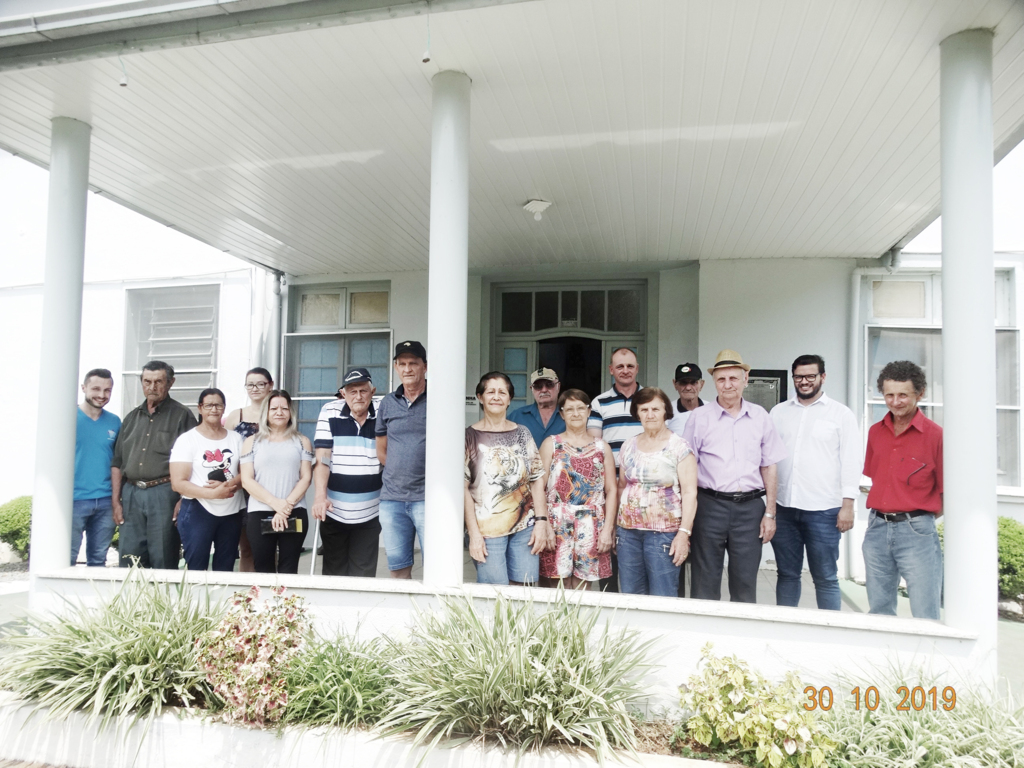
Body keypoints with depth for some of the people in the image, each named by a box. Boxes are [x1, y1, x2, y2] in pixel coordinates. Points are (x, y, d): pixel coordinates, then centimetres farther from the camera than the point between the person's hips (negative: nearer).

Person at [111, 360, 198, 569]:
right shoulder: (132, 417, 18)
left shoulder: (182, 415, 1)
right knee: (128, 562, 7)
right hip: (131, 494, 5)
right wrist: (115, 501, 11)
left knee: (163, 562, -2)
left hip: (164, 493, -5)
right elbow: (117, 462, 18)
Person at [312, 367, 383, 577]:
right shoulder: (330, 413, -3)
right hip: (334, 511, 0)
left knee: (364, 574, 7)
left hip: (369, 513, 0)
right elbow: (322, 457, -7)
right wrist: (320, 496, -20)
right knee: (334, 572, 14)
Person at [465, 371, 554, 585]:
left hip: (525, 527, 3)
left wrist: (541, 521, 0)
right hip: (487, 530, -3)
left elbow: (537, 479, 9)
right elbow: (463, 488, -3)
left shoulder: (522, 434, 10)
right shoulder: (470, 436, 1)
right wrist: (474, 534, -8)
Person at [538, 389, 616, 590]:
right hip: (557, 526, -1)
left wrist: (608, 528, -2)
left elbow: (611, 490, 7)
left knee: (582, 587, 5)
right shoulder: (551, 444, 6)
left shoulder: (602, 447, 11)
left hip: (591, 529, 1)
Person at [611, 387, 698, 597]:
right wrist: (614, 526, 14)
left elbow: (690, 493, -8)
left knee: (663, 599, -2)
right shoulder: (628, 446, 10)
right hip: (628, 530, 5)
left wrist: (684, 532, -15)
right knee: (630, 595, 8)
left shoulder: (679, 447, -4)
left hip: (664, 532, -4)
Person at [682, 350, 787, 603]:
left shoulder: (760, 417, 7)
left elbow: (769, 467, 10)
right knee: (705, 584, 5)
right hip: (710, 506, -2)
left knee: (745, 584, 9)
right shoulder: (699, 417, 1)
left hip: (750, 507, 2)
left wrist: (770, 513, 5)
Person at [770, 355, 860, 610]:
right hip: (783, 508, 3)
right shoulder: (778, 412, 11)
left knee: (826, 578, 3)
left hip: (823, 511, -3)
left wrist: (847, 505, -8)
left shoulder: (841, 414, 2)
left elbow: (850, 462, -1)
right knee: (787, 575, 12)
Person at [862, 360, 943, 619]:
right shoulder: (875, 432, 9)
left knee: (925, 616, 0)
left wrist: (919, 520, -1)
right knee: (879, 611, 14)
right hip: (877, 529, 5)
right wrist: (883, 515, 9)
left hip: (916, 531, -5)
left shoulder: (935, 434, -7)